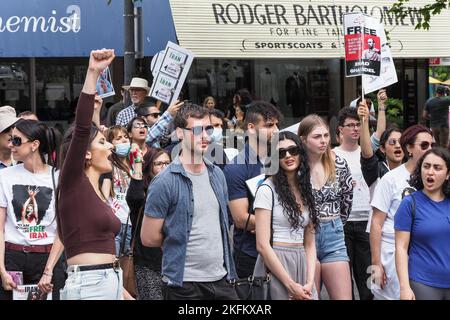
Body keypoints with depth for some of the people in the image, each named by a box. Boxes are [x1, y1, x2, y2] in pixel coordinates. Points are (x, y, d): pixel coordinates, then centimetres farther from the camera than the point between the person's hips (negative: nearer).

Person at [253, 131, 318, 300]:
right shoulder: (267, 189, -8)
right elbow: (262, 245, -13)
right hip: (275, 263, -5)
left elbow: (309, 243, 9)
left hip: (302, 264, 5)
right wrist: (291, 285, -15)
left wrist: (310, 282, -5)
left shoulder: (306, 190, 10)